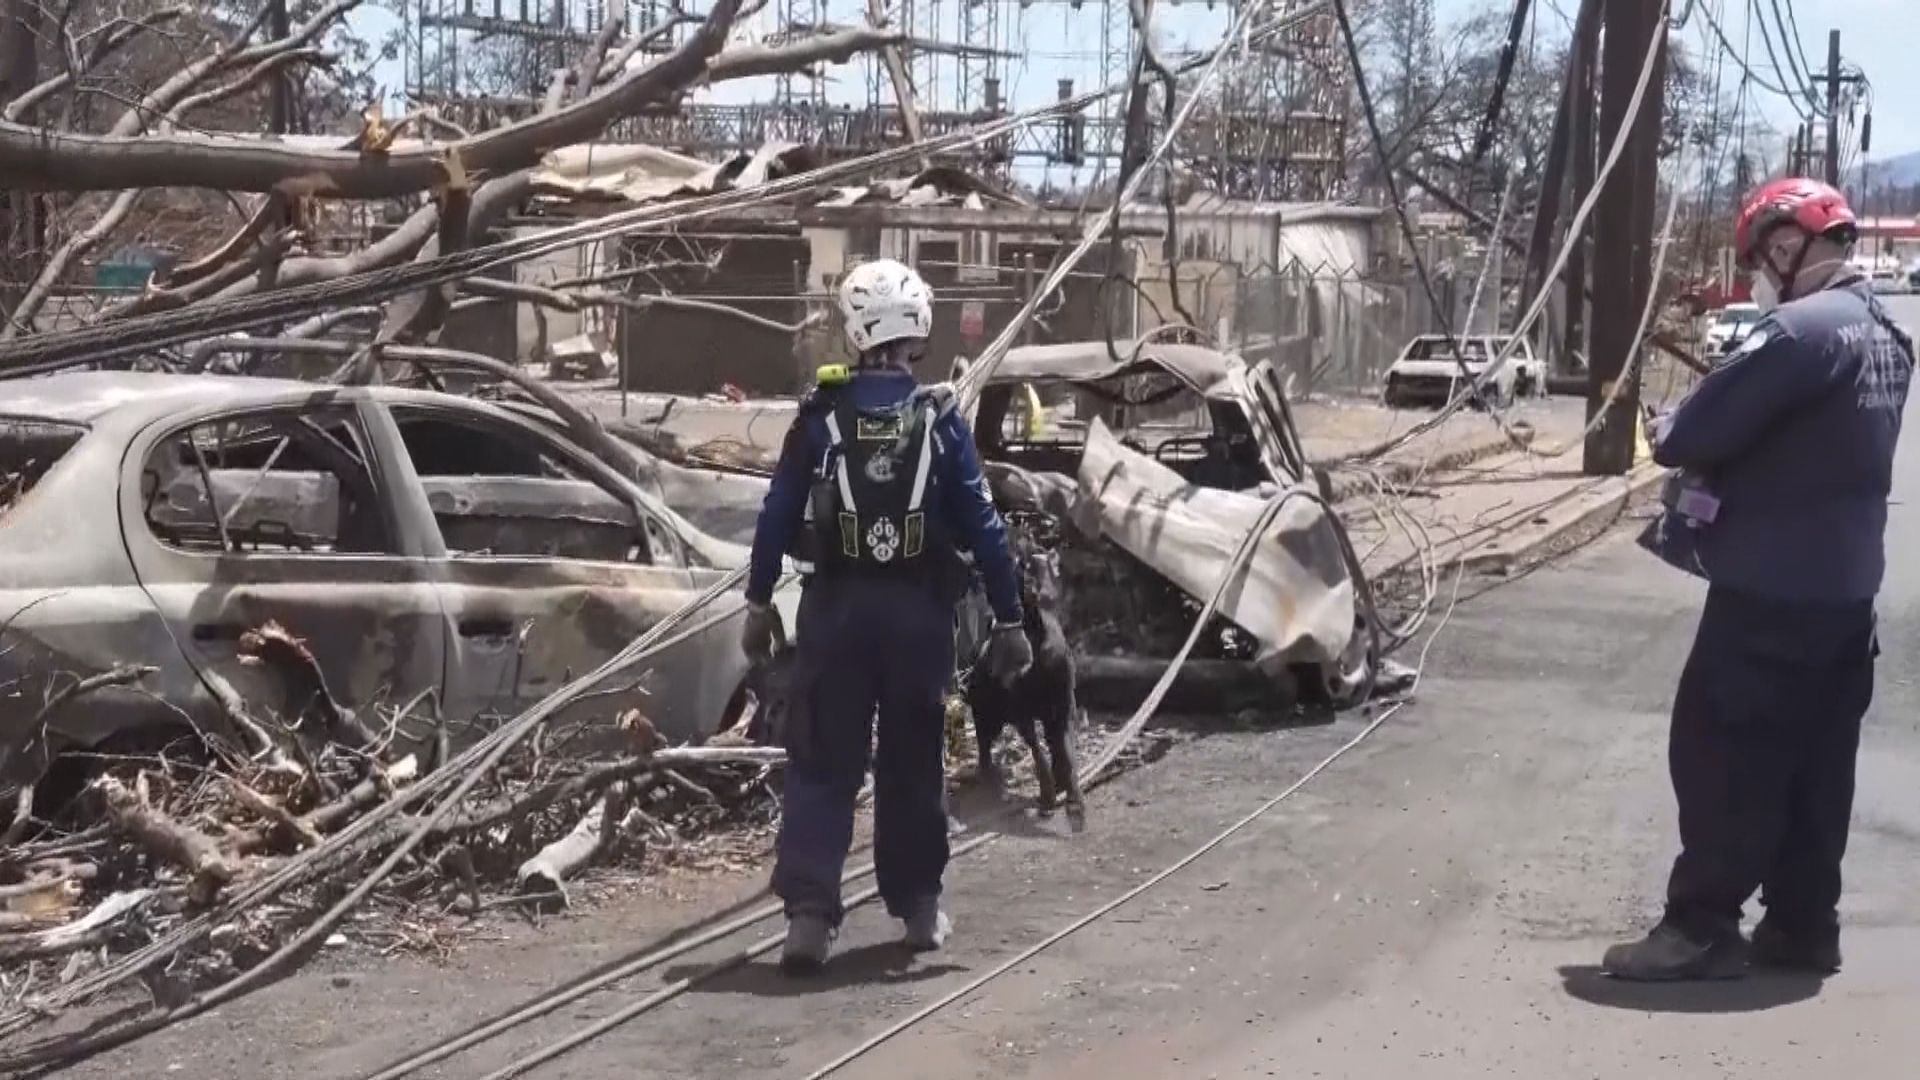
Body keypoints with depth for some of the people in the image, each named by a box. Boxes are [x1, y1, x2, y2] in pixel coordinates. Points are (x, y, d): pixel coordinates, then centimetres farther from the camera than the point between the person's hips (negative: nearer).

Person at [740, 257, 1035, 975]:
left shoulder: (822, 414, -4)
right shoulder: (940, 418, -3)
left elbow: (778, 513, -2)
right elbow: (982, 524, -3)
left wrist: (758, 602, 9)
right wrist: (1009, 620, 3)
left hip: (836, 607, 0)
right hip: (919, 611, 1)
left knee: (822, 764, 3)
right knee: (913, 763, 14)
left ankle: (809, 914, -7)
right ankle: (919, 908, 22)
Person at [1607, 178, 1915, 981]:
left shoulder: (1801, 329, -18)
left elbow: (1698, 433, -20)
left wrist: (1669, 433, 2)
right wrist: (1707, 430, 8)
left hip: (1771, 591, -9)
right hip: (1846, 585, 9)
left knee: (1720, 755, -2)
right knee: (1816, 765, 13)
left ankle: (1702, 928, 2)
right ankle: (1802, 927, 19)